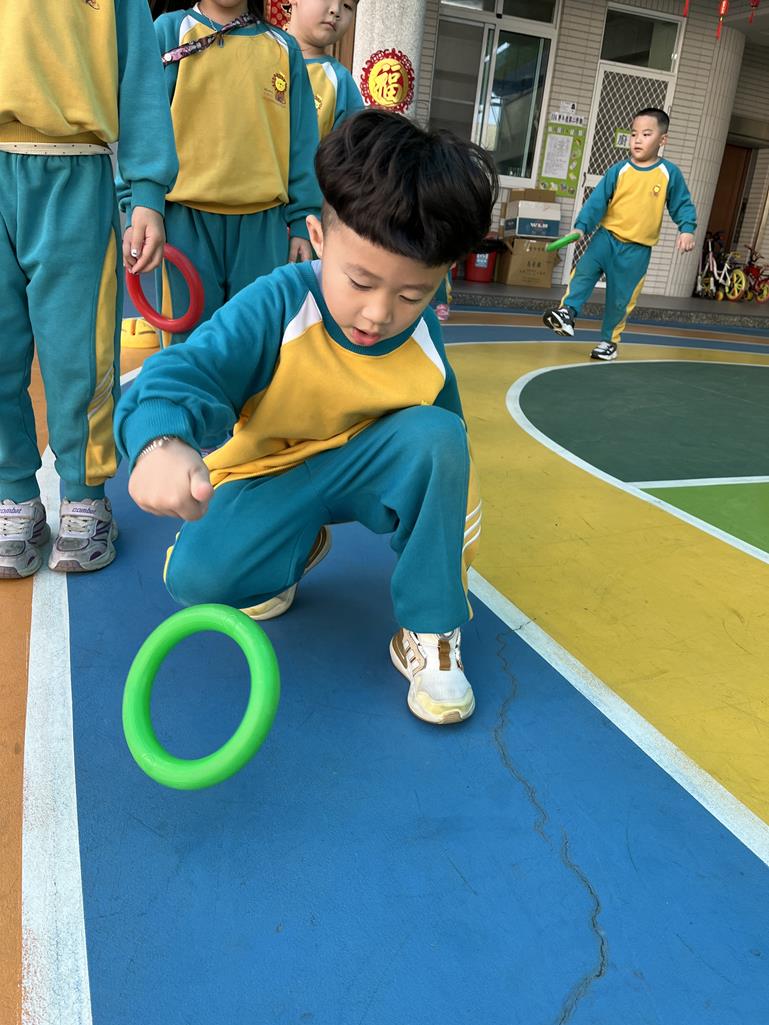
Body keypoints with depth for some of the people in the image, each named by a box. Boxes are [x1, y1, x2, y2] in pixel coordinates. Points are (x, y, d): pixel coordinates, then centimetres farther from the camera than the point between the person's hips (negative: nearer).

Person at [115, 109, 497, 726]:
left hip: (361, 468, 2)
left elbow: (443, 450, 1)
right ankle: (296, 552, 11)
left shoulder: (425, 341, -15)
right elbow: (185, 371, -38)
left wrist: (457, 510, -3)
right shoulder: (276, 306, -26)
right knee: (198, 577, -28)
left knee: (437, 433, -29)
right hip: (268, 476, -2)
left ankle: (430, 632, -15)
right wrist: (162, 442, -60)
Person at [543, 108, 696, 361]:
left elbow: (682, 205, 5)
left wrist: (687, 229, -10)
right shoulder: (618, 170, -2)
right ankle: (568, 312, -13)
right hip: (607, 235, 1)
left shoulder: (669, 173, -2)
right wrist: (582, 226, -16)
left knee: (621, 298, 4)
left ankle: (609, 340, 18)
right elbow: (597, 200, -4)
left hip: (637, 249, -1)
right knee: (584, 271, -22)